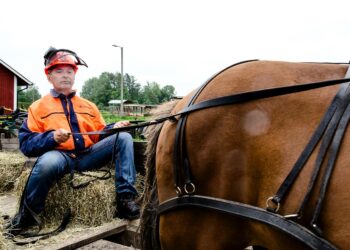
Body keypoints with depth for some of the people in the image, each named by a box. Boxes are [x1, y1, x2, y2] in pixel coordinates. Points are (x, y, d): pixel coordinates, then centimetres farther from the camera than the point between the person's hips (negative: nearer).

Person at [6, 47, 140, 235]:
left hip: (88, 155, 4)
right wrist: (52, 137, -17)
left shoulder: (88, 106, 22)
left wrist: (114, 127, -3)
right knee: (47, 162, -40)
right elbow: (26, 143, 1)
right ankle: (28, 212, -12)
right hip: (60, 155, -4)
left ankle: (125, 197, -19)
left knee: (123, 137, -13)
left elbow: (99, 135, 19)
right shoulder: (39, 106, 10)